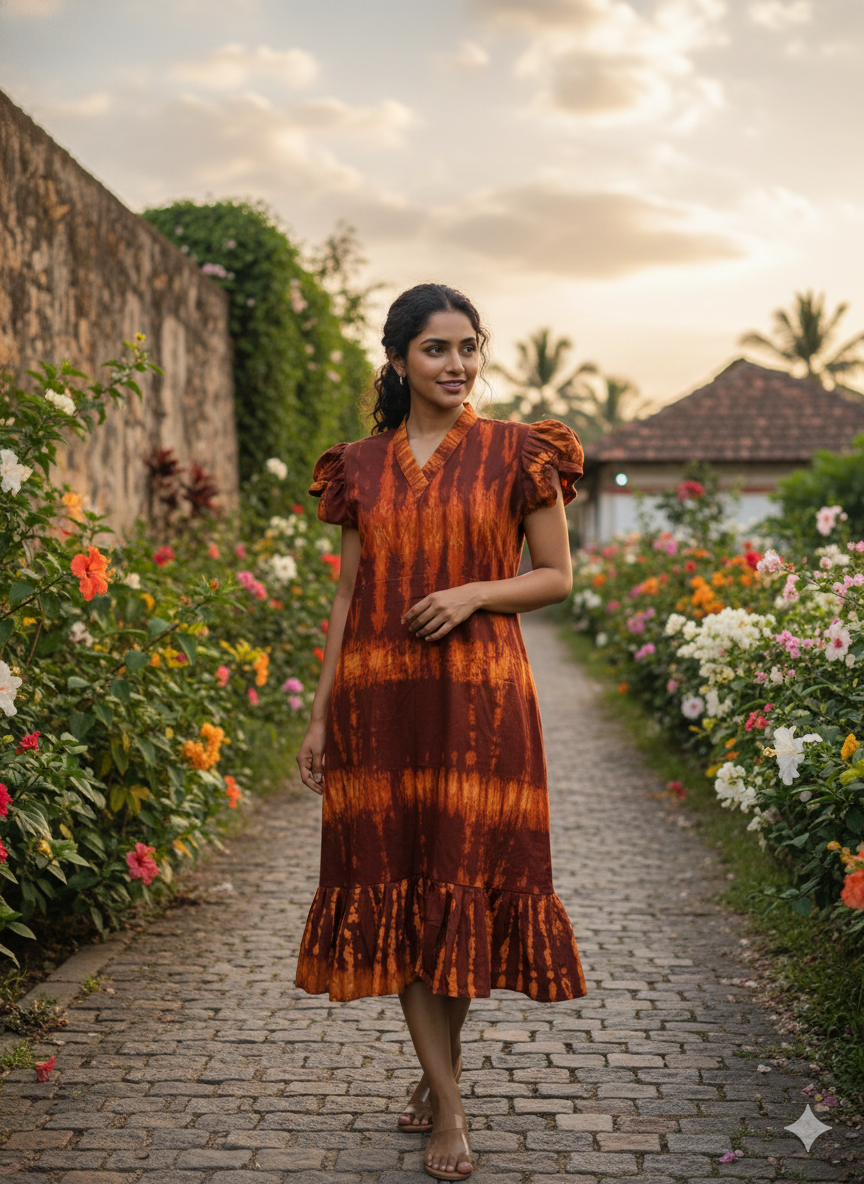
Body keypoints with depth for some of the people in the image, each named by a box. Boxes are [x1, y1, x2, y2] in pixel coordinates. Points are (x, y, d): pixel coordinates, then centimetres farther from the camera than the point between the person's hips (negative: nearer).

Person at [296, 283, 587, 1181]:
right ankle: (448, 1106, 9)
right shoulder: (361, 466, 10)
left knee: (466, 879, 0)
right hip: (379, 698, 2)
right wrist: (319, 714, 9)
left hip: (478, 695, -2)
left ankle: (438, 1065, 25)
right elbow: (348, 594, 12)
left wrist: (474, 593, -13)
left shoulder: (516, 454, 2)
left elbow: (558, 576, 4)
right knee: (395, 884, 0)